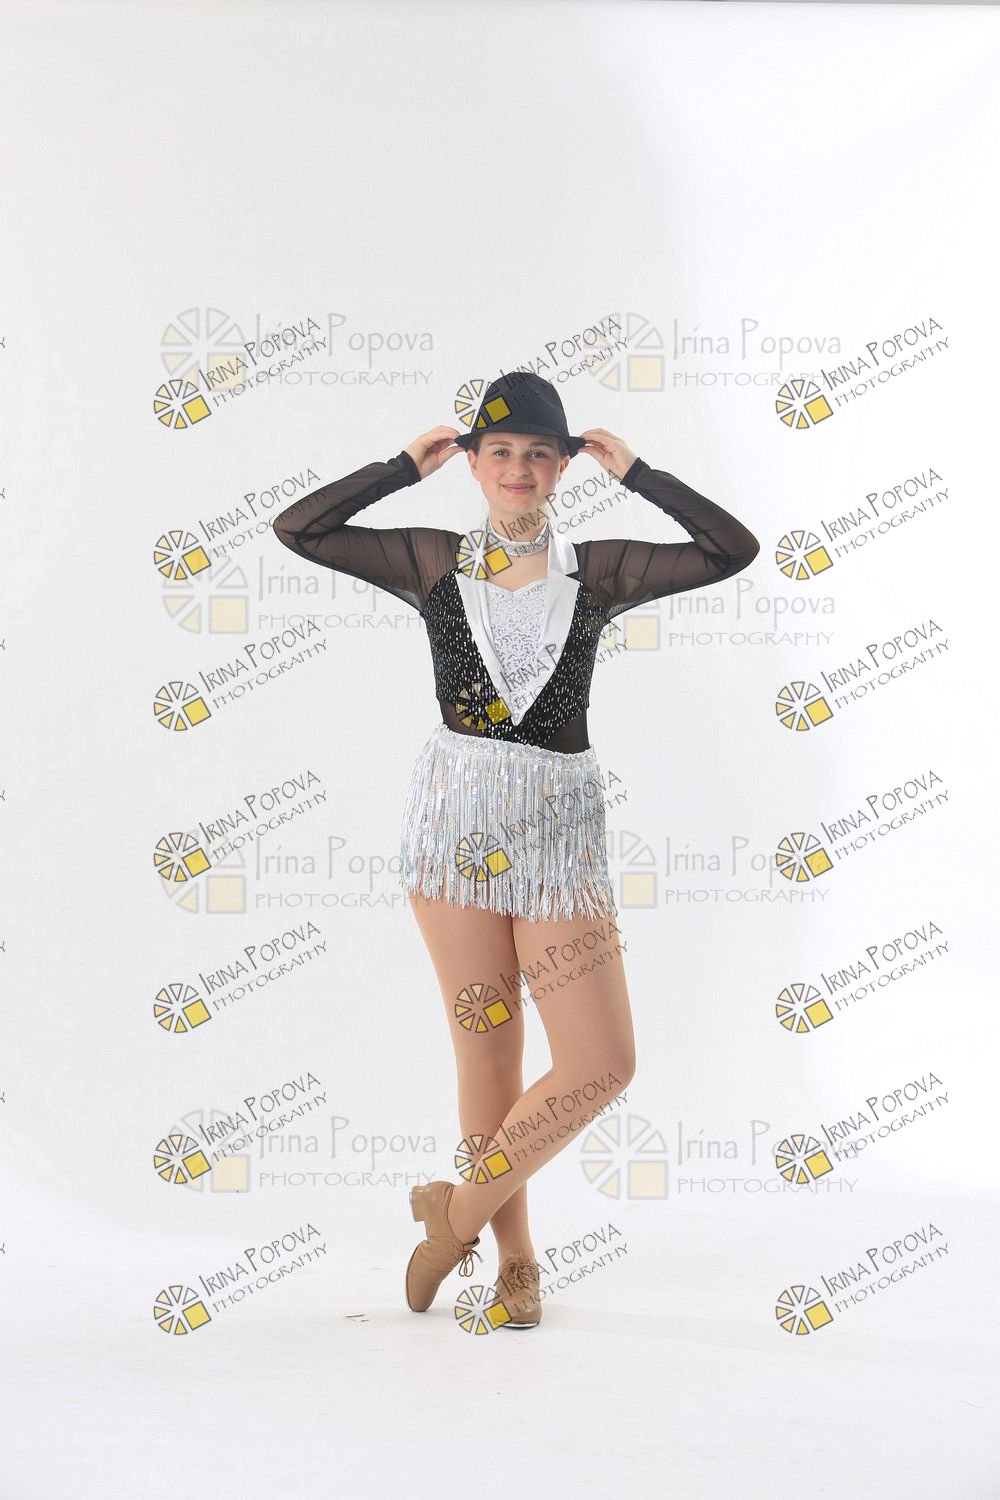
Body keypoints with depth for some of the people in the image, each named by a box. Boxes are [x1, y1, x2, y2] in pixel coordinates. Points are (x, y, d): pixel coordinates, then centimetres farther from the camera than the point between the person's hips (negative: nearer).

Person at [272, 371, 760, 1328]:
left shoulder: (598, 572, 6)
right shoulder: (434, 562, 6)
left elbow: (732, 550, -2)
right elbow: (297, 528, 3)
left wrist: (632, 471, 0)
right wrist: (407, 466, 3)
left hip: (559, 825, 1)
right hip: (457, 816, -1)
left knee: (602, 1063, -6)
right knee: (488, 1051, 4)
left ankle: (458, 1212, 11)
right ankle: (514, 1256, 20)